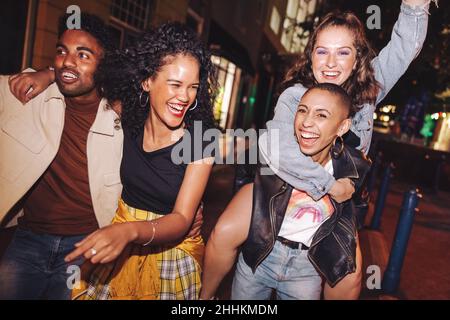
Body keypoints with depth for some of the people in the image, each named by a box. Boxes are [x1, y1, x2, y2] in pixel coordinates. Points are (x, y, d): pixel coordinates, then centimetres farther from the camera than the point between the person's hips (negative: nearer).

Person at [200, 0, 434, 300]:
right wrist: (329, 184, -34)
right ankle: (204, 296, 11)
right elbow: (277, 145, -38)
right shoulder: (295, 95, -21)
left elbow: (407, 43, -8)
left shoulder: (368, 91, -7)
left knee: (350, 278, -6)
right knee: (225, 234, -19)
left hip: (335, 196, 3)